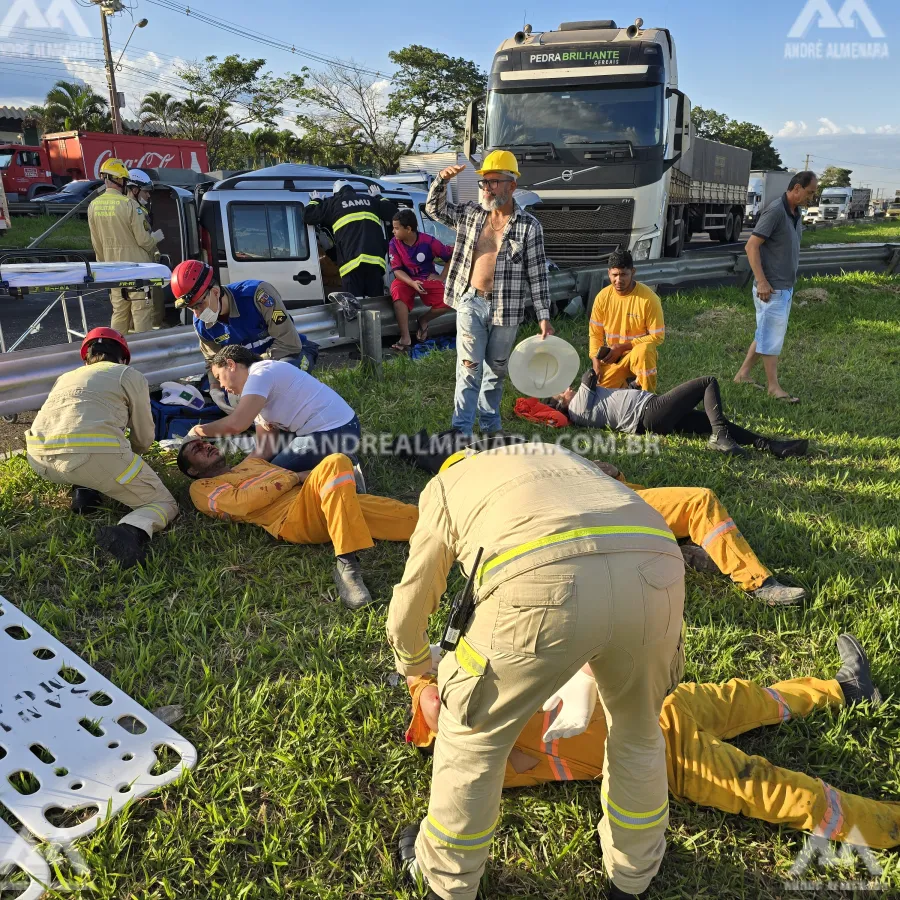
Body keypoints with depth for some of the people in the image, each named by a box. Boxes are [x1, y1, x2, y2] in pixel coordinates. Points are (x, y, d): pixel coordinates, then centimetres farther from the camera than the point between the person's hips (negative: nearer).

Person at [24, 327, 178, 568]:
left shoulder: (66, 377, 34)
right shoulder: (131, 375, 20)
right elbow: (144, 438, 22)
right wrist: (122, 459, 45)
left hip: (39, 457, 6)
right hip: (94, 453, -5)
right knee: (165, 504, 8)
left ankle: (83, 489, 11)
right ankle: (132, 531, -24)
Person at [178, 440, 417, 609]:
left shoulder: (250, 462, 38)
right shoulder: (202, 488, 17)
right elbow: (241, 502, -2)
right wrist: (293, 478, -1)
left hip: (326, 505, 6)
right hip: (291, 517, -6)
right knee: (335, 463, -34)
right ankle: (347, 565, -40)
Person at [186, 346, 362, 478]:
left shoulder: (260, 374, -13)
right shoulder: (262, 387, 18)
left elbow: (235, 424, -26)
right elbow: (264, 450, 13)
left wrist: (199, 430, -8)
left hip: (335, 433, -10)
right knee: (268, 462, 21)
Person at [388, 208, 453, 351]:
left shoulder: (428, 241, -15)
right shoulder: (394, 243, -10)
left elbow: (451, 256, -5)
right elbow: (397, 270, -10)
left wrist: (442, 276, -9)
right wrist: (412, 283, -27)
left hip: (428, 279, 0)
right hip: (406, 280, 0)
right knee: (397, 292, -36)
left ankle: (423, 321, 3)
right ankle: (405, 338, -32)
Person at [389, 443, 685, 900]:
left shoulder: (443, 487, 32)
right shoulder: (559, 457, 43)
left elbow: (409, 607, 38)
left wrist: (412, 665, 60)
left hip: (544, 583, -4)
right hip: (654, 569, 5)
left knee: (473, 734, 23)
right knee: (637, 731, 32)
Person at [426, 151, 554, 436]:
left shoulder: (529, 226, -4)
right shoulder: (470, 213, 5)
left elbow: (537, 274, -4)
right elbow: (434, 209, 16)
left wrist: (544, 316, -7)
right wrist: (442, 180, -3)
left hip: (506, 309, -1)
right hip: (471, 304, 1)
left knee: (496, 370, 12)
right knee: (469, 368, -3)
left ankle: (489, 424, 28)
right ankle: (461, 429, 0)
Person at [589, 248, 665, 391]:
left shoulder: (649, 298, -19)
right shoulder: (603, 297, -8)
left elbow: (657, 336, -15)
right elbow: (595, 333, 1)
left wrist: (622, 347, -20)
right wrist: (596, 362, -13)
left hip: (640, 353, -3)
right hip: (612, 356, 4)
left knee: (642, 351, -38)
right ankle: (624, 380, 19)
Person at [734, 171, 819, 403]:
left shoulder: (795, 213, 11)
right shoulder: (775, 211, -15)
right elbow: (752, 246, -19)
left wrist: (791, 281, 14)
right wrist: (762, 281, -21)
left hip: (786, 286, 9)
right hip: (771, 288, -9)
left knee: (767, 334, 14)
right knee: (771, 336, -1)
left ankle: (743, 374, 23)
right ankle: (773, 386, 7)